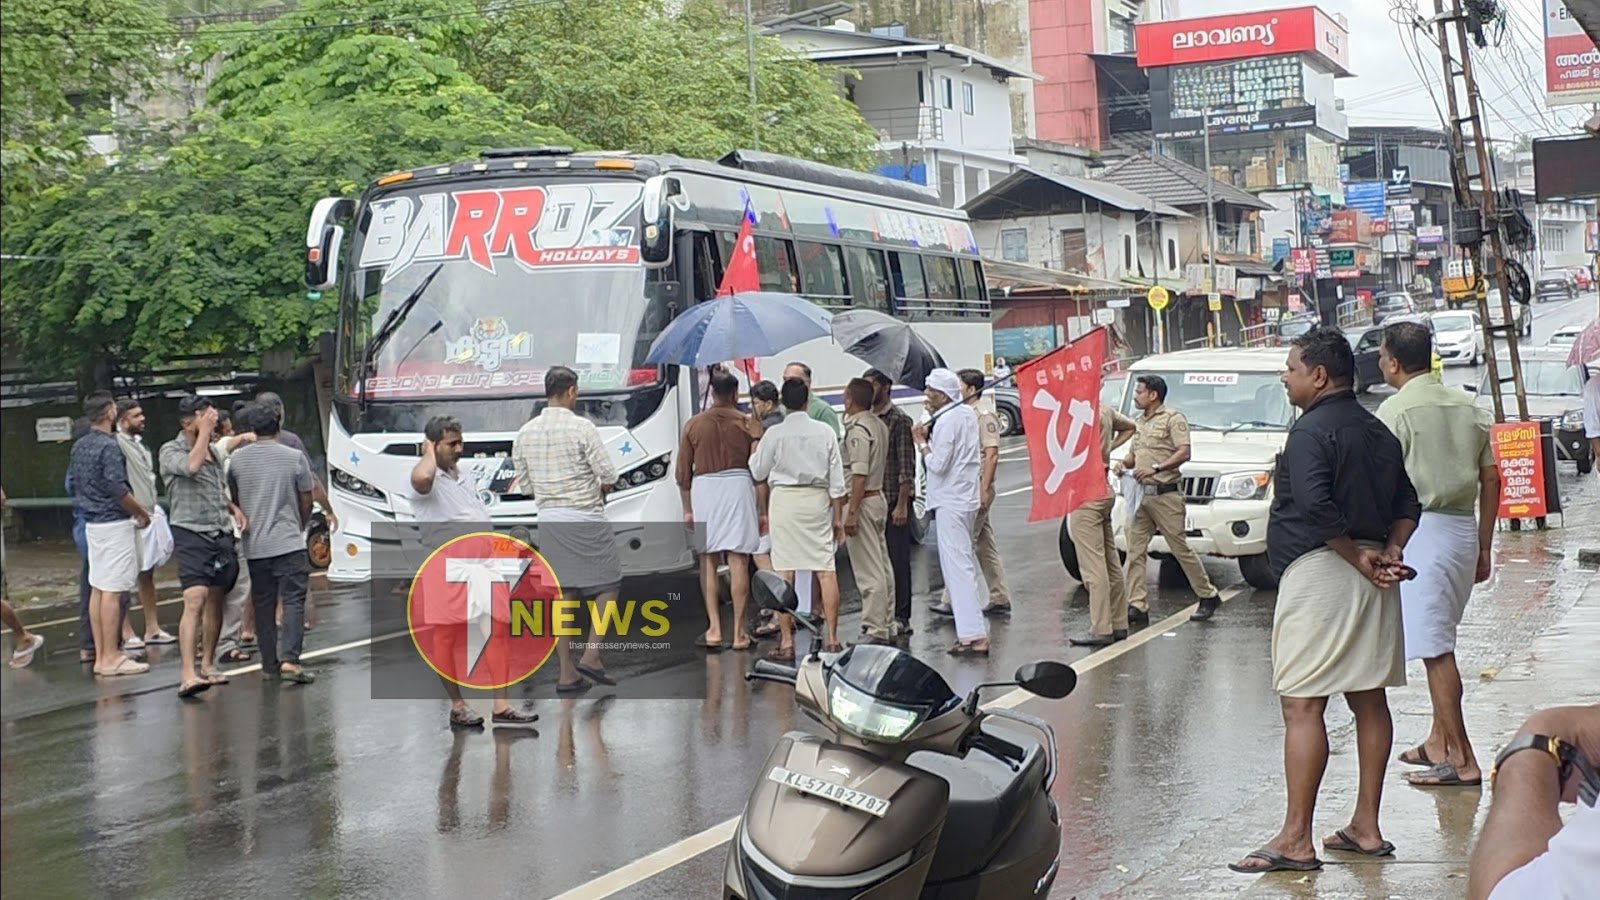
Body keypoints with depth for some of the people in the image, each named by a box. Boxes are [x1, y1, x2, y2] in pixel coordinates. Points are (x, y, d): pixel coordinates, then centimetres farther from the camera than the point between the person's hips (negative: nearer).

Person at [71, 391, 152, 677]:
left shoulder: (79, 446, 10)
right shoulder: (110, 446, -16)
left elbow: (73, 484, 17)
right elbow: (118, 489, -20)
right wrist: (142, 514, -6)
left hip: (91, 523, 9)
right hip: (115, 524, -9)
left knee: (97, 589, 10)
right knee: (112, 591, -6)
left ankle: (101, 654, 14)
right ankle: (111, 657, -5)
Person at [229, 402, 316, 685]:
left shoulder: (237, 458, 1)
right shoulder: (294, 457, -3)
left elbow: (233, 499, 11)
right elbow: (306, 501, 3)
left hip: (254, 545, 3)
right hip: (289, 542, -3)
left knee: (262, 604, 10)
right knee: (293, 600, -3)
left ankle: (270, 665, 12)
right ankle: (289, 660, -16)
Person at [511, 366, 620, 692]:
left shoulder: (525, 433, 5)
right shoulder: (582, 427, -12)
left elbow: (525, 485, 11)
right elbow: (609, 474, -11)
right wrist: (599, 488, 9)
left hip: (548, 519, 5)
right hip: (586, 518, -5)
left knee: (561, 593, 8)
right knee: (607, 585, 8)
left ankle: (567, 672, 9)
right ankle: (591, 656, -2)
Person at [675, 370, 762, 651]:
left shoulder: (693, 425, 6)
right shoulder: (749, 424, 1)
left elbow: (683, 472, 7)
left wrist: (687, 509, 16)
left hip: (704, 489, 1)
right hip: (738, 485, -1)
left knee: (707, 561, 10)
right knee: (738, 562, 0)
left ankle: (714, 629, 4)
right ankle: (739, 633, 1)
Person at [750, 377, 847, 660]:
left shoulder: (775, 433, -5)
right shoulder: (825, 432, 2)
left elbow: (758, 472, 5)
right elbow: (836, 477, 4)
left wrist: (754, 452, 25)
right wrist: (837, 515, 11)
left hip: (785, 501, -2)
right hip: (818, 500, 2)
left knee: (785, 572, 0)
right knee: (826, 570, 3)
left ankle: (786, 642, 0)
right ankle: (831, 639, 2)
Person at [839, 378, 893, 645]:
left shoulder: (857, 430, -17)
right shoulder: (879, 424, 11)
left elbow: (859, 474, -22)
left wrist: (852, 512, -21)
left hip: (862, 501, -10)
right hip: (878, 497, 10)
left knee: (868, 570, -8)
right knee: (882, 566, 13)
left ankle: (875, 631, -7)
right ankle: (887, 626, 19)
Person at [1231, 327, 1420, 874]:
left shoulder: (1312, 432, -12)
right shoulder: (1378, 433, 15)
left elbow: (1316, 506, -25)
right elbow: (1407, 506, 15)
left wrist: (1356, 558, -15)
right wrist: (1389, 553, 2)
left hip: (1319, 571, -9)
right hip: (1371, 582, 9)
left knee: (1302, 707, -7)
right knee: (1369, 701, 12)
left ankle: (1296, 840, -8)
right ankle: (1366, 828, 18)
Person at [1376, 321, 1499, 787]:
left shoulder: (1397, 410, -9)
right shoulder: (1469, 407, 12)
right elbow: (1491, 479, 13)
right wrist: (1484, 547, 18)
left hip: (1421, 529, -8)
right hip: (1465, 529, 8)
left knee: (1435, 649, -6)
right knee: (1439, 643, 19)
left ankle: (1461, 760, -7)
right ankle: (1439, 741, 25)